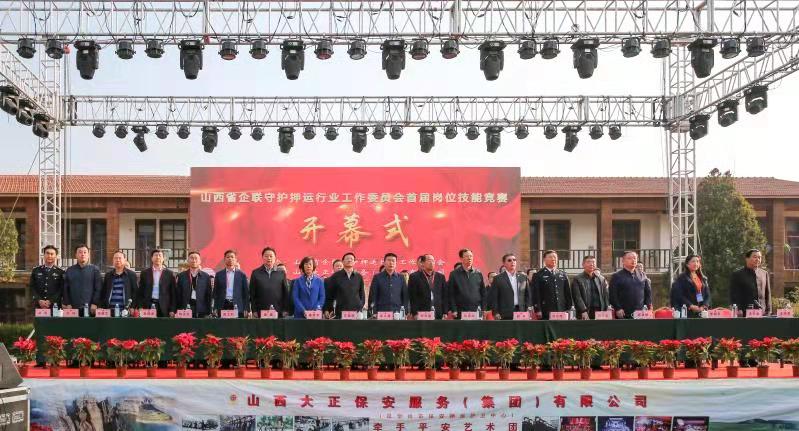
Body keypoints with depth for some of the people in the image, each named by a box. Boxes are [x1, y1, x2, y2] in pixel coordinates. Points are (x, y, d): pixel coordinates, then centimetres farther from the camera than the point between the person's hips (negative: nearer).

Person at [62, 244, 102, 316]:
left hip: (90, 308, -2)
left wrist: (94, 304, -8)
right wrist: (67, 304, 0)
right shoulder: (69, 270, 13)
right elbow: (65, 289, 10)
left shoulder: (95, 270, 7)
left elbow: (98, 289, 1)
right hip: (73, 308, 2)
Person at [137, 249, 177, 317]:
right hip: (148, 306, 1)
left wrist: (172, 310, -2)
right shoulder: (145, 273, 10)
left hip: (164, 309, -1)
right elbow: (140, 292, 10)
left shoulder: (169, 274, 6)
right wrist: (140, 307, 0)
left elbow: (173, 293, 5)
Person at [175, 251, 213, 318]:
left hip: (201, 312, 0)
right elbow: (178, 295, 8)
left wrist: (208, 312, 1)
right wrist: (176, 311, 2)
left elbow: (208, 295, 6)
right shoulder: (181, 276, 9)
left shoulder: (206, 276, 8)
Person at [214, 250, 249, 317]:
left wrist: (247, 309, 0)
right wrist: (215, 309, 1)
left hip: (237, 307, 0)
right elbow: (216, 293, 10)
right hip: (223, 307, 1)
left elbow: (246, 293, 7)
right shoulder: (219, 275, 11)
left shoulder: (242, 275, 8)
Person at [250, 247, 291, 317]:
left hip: (279, 312, 1)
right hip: (261, 312, -1)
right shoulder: (256, 273, 7)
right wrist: (254, 311, -1)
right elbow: (252, 294, 6)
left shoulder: (281, 273, 9)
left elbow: (286, 292, 8)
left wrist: (285, 310, 2)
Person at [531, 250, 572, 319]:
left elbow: (568, 293, 16)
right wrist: (538, 310, -9)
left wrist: (569, 309, 10)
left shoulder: (563, 275, 15)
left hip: (562, 311, 4)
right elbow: (536, 295, -2)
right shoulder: (538, 275, 3)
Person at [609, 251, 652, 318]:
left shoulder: (642, 276, 14)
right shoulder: (617, 276, 2)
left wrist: (649, 306, 4)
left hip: (640, 314, 4)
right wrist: (618, 309, -11)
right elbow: (612, 295, -4)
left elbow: (648, 292, 17)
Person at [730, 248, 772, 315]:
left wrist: (768, 311, 7)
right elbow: (734, 296, -1)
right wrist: (738, 310, -10)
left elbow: (768, 294, 14)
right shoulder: (737, 275, 2)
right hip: (744, 314, -3)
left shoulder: (765, 273, 12)